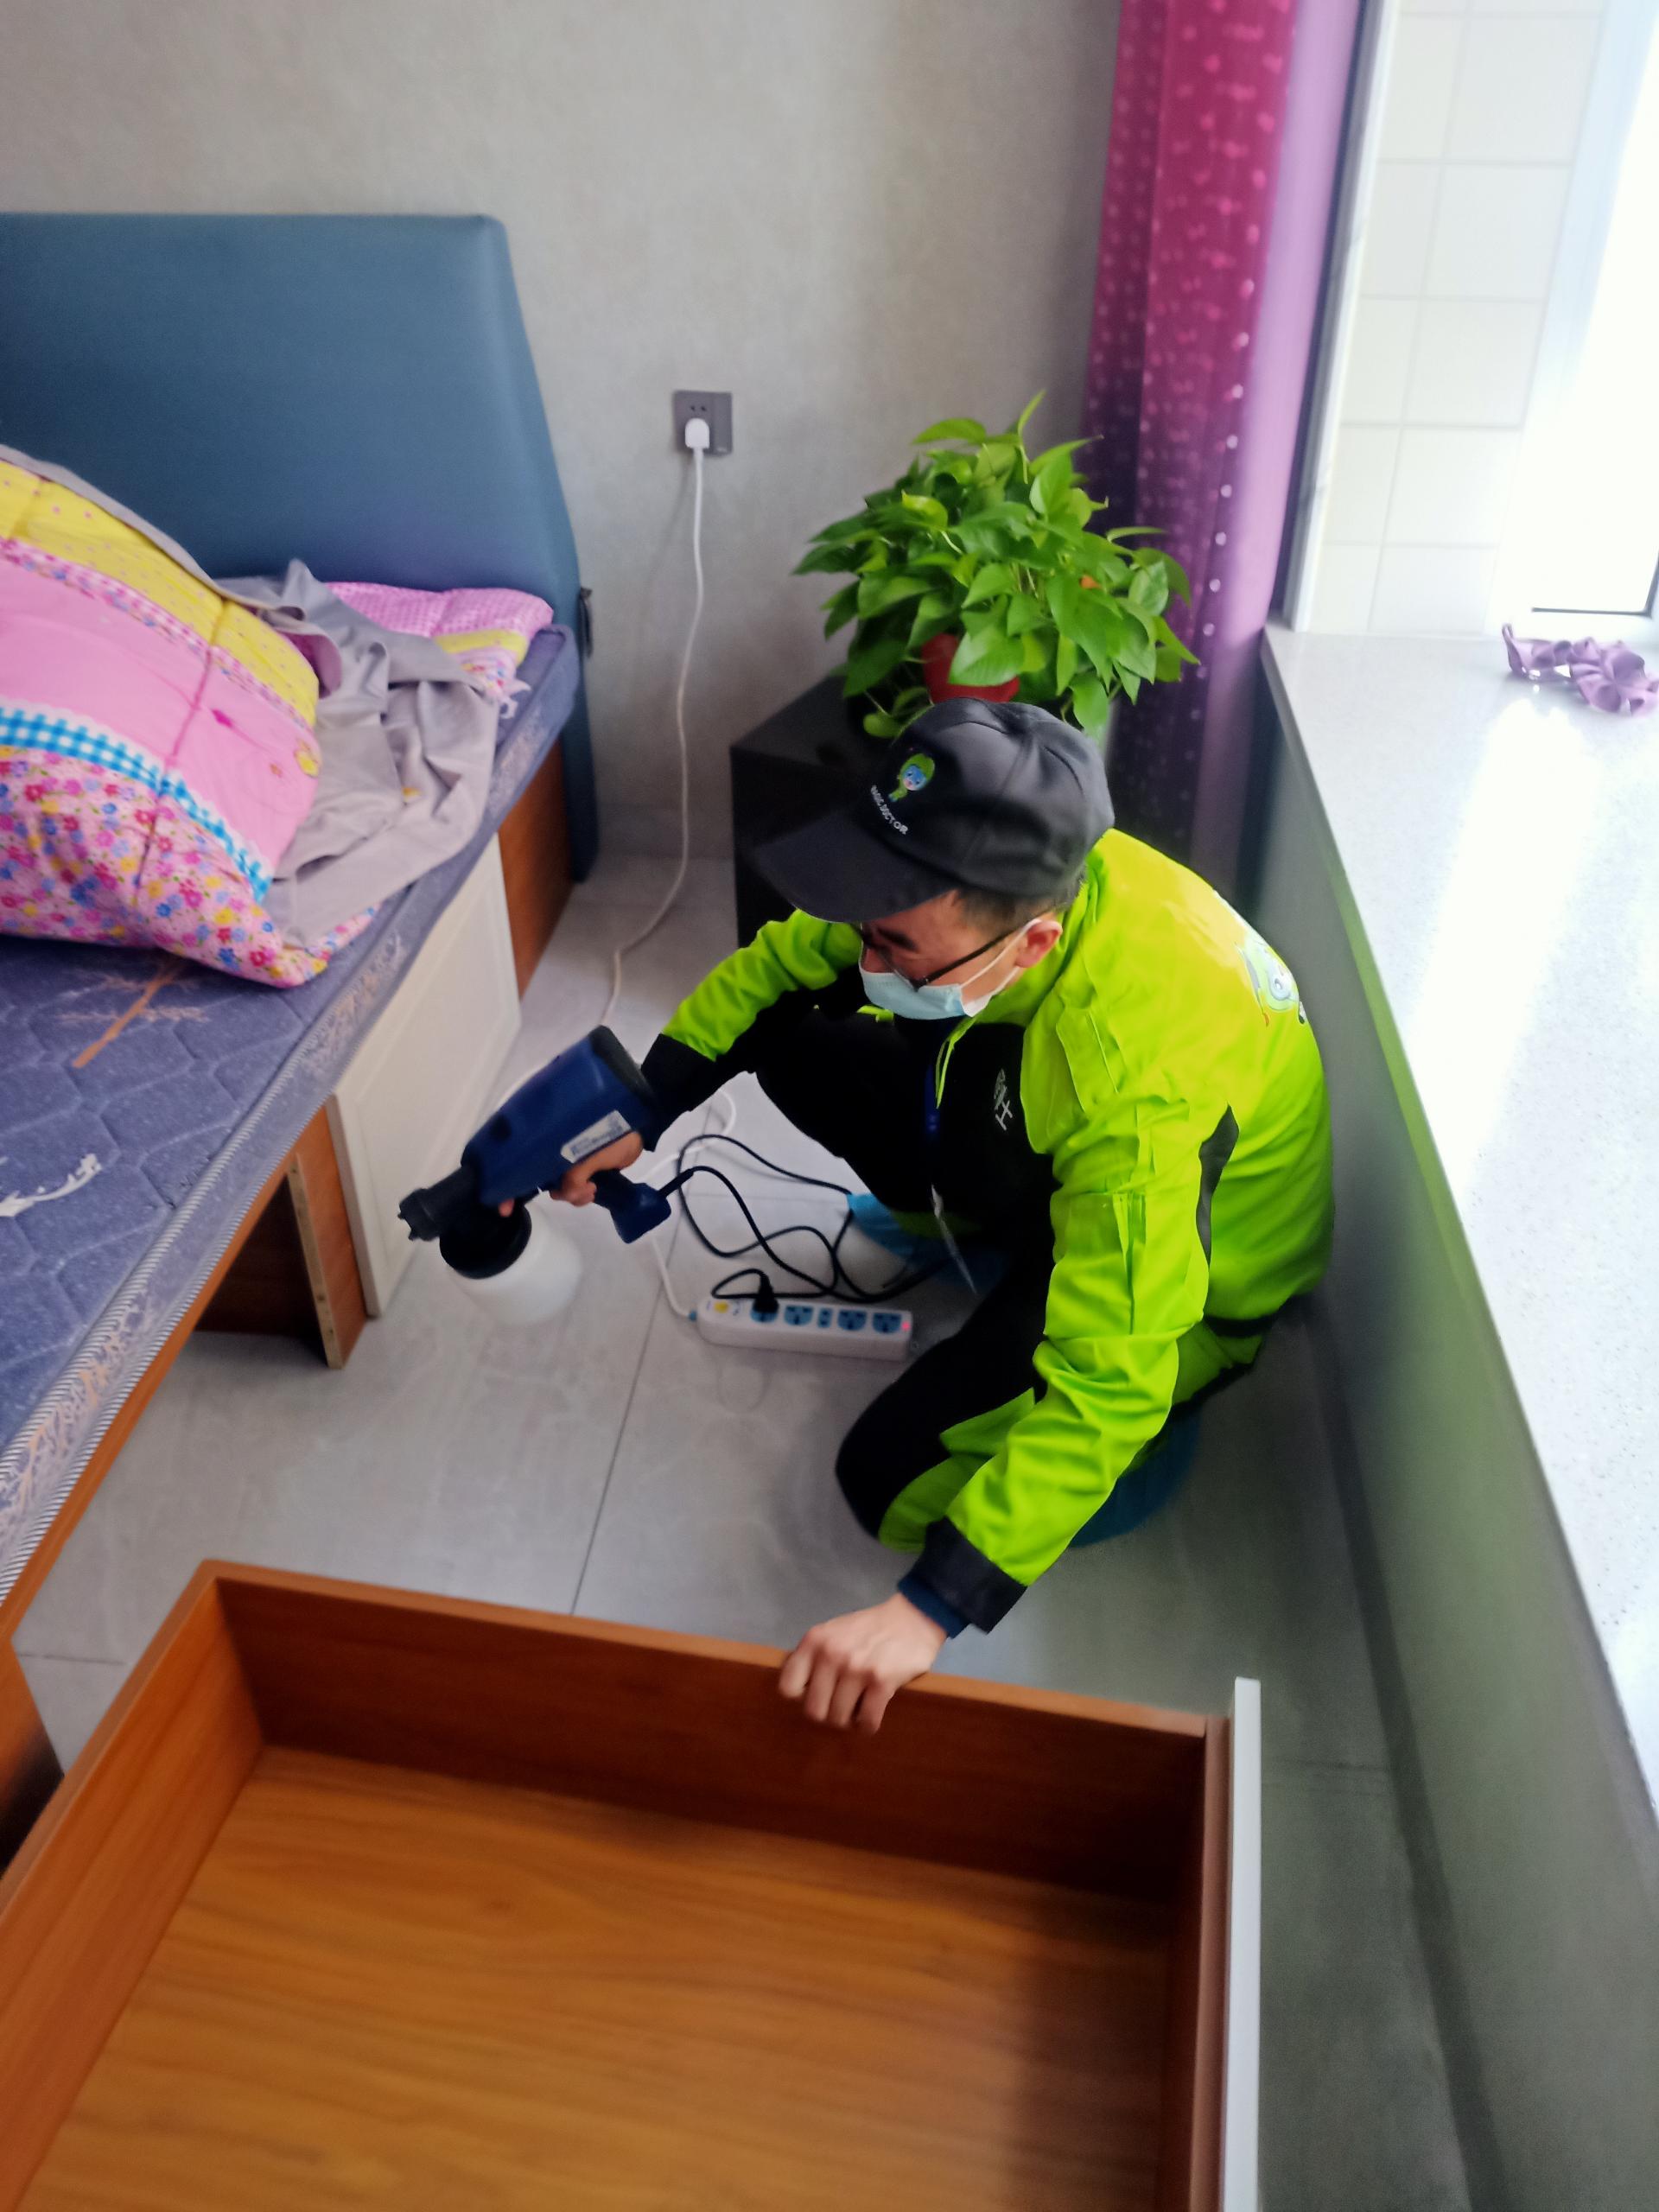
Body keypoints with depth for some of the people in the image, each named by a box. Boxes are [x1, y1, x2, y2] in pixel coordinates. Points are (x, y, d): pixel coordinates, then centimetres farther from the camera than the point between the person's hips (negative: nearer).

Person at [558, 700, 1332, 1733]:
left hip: (1195, 1262, -6)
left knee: (894, 1482, -15)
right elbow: (784, 957, -5)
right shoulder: (1001, 874, -23)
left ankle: (1162, 1426, 8)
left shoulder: (1141, 1077, -43)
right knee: (795, 1038, -5)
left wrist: (931, 1607, -39)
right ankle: (965, 1224, 18)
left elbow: (1105, 1387, -40)